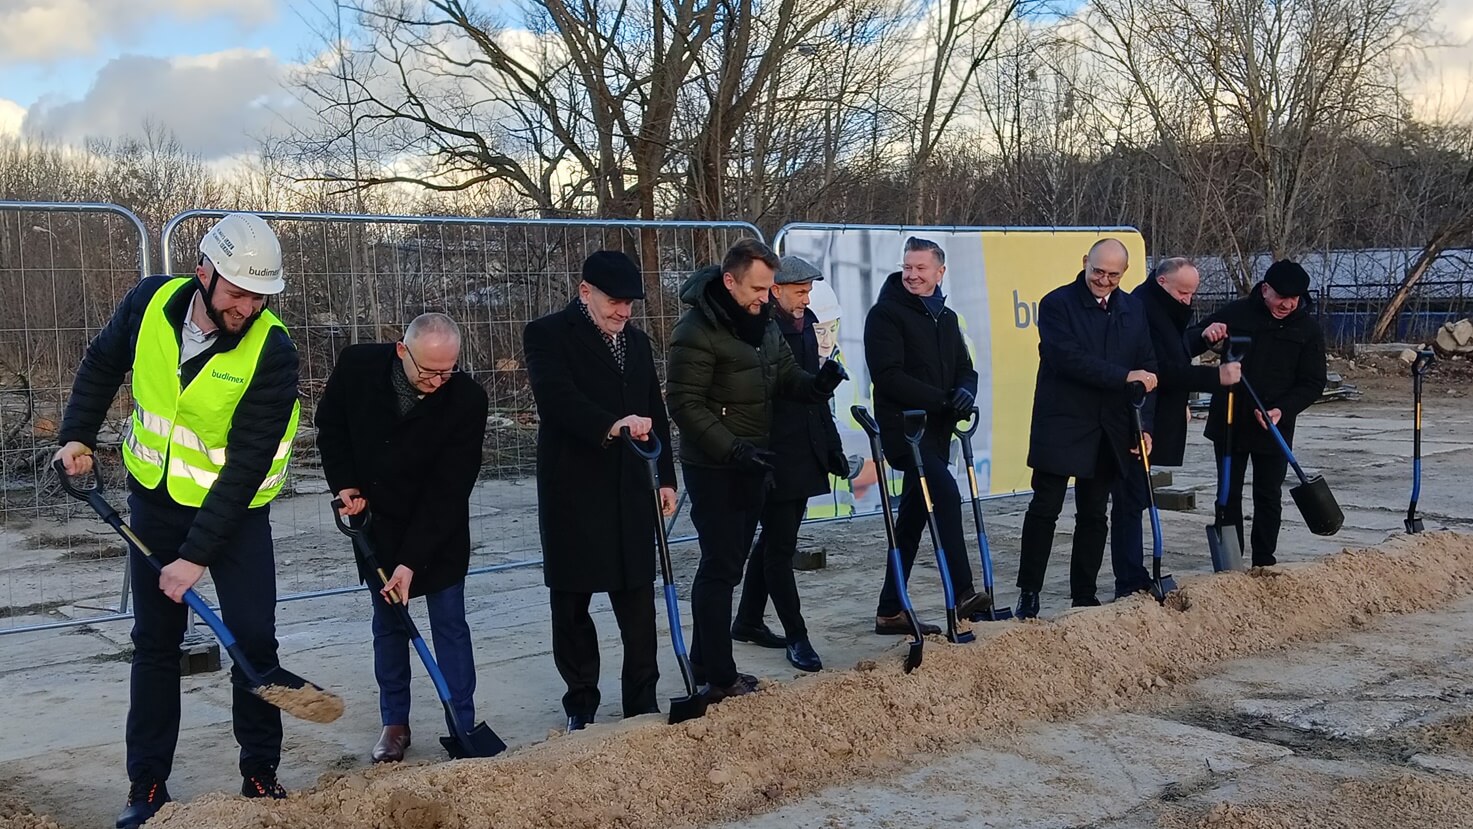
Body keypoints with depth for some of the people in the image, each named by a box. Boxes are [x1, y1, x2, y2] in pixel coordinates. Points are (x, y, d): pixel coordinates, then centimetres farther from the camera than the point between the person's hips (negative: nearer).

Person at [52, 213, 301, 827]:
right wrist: (78, 434, 1)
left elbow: (247, 466, -25)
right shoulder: (151, 302, -13)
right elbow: (101, 365, 10)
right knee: (154, 642, 10)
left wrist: (198, 554, -26)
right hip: (154, 501, 3)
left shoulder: (272, 351, -25)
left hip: (235, 510, -3)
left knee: (253, 639, -2)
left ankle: (260, 775, 16)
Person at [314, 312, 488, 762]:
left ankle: (463, 726, 9)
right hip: (375, 521, 2)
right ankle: (394, 723, 20)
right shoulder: (357, 365, -18)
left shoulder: (468, 399, -25)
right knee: (388, 624, 9)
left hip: (439, 530, -2)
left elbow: (449, 489, -22)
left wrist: (412, 560, -23)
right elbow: (329, 425, 3)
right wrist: (345, 485, -8)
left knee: (449, 624, 1)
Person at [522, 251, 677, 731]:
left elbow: (656, 415, 19)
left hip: (631, 491, 5)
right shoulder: (548, 335, -5)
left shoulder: (637, 342, 16)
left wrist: (665, 478, 15)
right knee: (571, 602, 5)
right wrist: (611, 426, -37)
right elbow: (557, 398, -23)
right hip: (572, 491, -5)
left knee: (638, 597, 6)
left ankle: (642, 701, 16)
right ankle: (580, 704, 17)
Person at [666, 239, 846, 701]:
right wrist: (733, 449, -26)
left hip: (752, 463, 8)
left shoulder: (763, 324, 9)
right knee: (720, 567, -6)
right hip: (714, 469, -8)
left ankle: (707, 665, 24)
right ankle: (718, 679, 1)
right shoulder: (697, 331, -16)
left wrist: (816, 385, -9)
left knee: (728, 563, 13)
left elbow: (786, 376, 14)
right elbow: (686, 404, -19)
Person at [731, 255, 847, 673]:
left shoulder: (805, 327, 13)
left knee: (774, 540, 16)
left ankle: (748, 622, 28)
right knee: (781, 547, -3)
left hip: (804, 455, 9)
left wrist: (832, 446, 19)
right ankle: (796, 636, 3)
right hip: (774, 458, -9)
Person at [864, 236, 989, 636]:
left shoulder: (946, 318, 18)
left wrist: (965, 392, -8)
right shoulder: (886, 314, -6)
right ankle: (961, 594, -25)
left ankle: (890, 611, 18)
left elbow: (964, 368, 17)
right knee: (947, 493, -26)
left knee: (912, 519, 10)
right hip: (902, 427, -8)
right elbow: (889, 377, -15)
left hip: (936, 431, 8)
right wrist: (942, 398, -20)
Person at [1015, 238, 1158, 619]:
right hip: (1060, 426, -4)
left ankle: (1084, 595, 20)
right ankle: (1028, 592, 7)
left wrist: (1144, 426, 0)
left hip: (1110, 431, 5)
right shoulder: (1057, 304, -6)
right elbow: (1069, 358, -19)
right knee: (1045, 509, -2)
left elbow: (1147, 369, 8)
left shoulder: (1133, 310, 9)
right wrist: (1124, 377, -20)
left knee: (1094, 515, 10)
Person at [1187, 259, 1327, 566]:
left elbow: (1313, 383, -2)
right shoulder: (1236, 312, -2)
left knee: (1269, 497, 6)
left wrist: (1282, 410, -18)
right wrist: (1205, 334, -22)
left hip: (1275, 427, 0)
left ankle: (1264, 562, 17)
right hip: (1228, 423, 1)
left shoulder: (1308, 328, -1)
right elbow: (1188, 343, 2)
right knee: (1229, 494, 8)